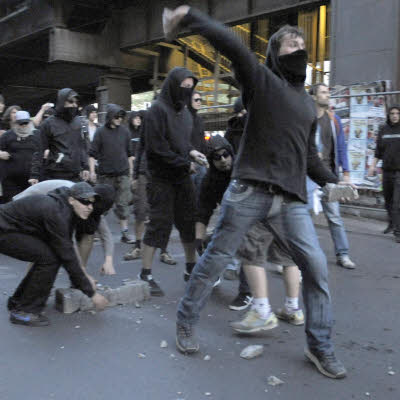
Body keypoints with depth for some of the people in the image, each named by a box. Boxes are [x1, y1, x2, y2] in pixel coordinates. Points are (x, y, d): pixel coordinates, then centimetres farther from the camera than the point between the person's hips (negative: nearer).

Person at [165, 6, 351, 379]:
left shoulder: (308, 103, 22)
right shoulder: (260, 80, 3)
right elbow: (231, 44, -13)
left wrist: (332, 181, 12)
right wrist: (189, 17, -22)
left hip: (292, 198, 6)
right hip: (250, 191, -5)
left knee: (316, 265, -1)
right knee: (214, 260, 3)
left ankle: (320, 345, 15)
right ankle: (185, 322, 24)